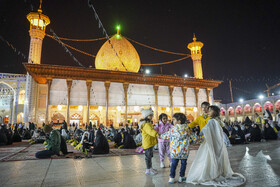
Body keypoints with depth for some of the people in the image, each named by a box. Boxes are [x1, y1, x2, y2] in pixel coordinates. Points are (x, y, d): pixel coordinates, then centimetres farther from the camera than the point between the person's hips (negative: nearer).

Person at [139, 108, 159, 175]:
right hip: (148, 143, -11)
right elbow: (151, 131, -40)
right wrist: (157, 134, -54)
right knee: (148, 156, 0)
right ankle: (148, 170, 12)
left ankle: (150, 168, 35)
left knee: (150, 156, 21)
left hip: (150, 143, 11)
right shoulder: (146, 124, -22)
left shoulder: (149, 123, 14)